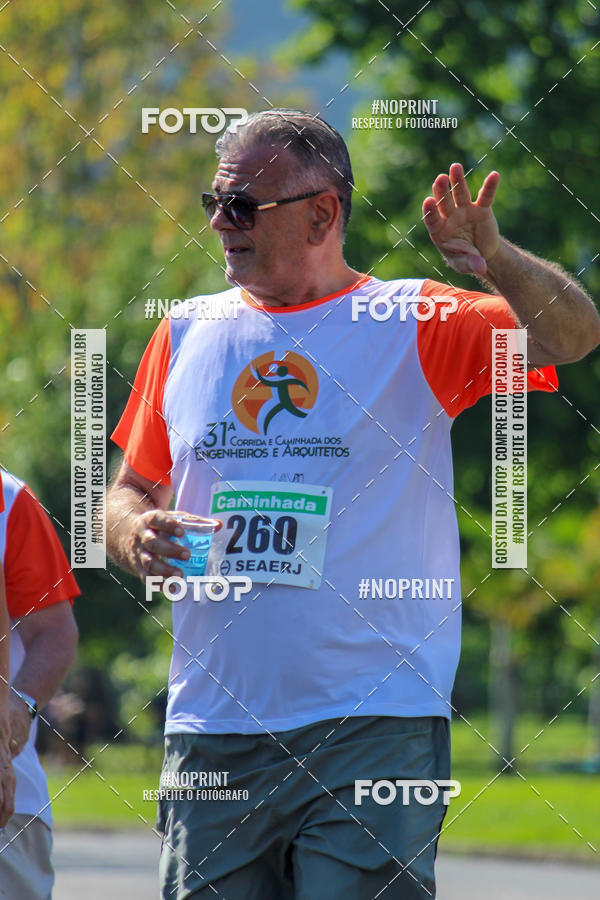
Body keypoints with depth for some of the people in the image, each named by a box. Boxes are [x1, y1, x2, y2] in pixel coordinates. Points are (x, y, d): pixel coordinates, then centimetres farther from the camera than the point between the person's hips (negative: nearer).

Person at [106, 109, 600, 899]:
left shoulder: (416, 325, 0)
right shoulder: (186, 336, 12)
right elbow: (132, 491, 20)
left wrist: (495, 262, -33)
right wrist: (138, 536, -4)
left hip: (376, 728, -4)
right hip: (211, 736, 4)